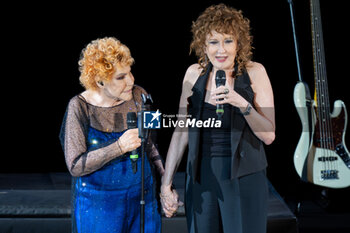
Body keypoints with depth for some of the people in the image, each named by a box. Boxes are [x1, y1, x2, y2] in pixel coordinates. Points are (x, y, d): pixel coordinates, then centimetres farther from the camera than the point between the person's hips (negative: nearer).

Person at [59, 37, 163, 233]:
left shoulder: (139, 96, -4)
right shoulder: (80, 107, -15)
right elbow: (75, 166, -17)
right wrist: (119, 147, -27)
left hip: (143, 195, 3)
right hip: (98, 201, -3)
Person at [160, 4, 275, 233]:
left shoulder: (254, 72, -6)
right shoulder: (195, 73, 1)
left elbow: (269, 135, -8)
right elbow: (181, 132, 6)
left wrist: (242, 104, -23)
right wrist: (166, 184, 4)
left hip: (244, 178, -2)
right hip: (201, 177, 3)